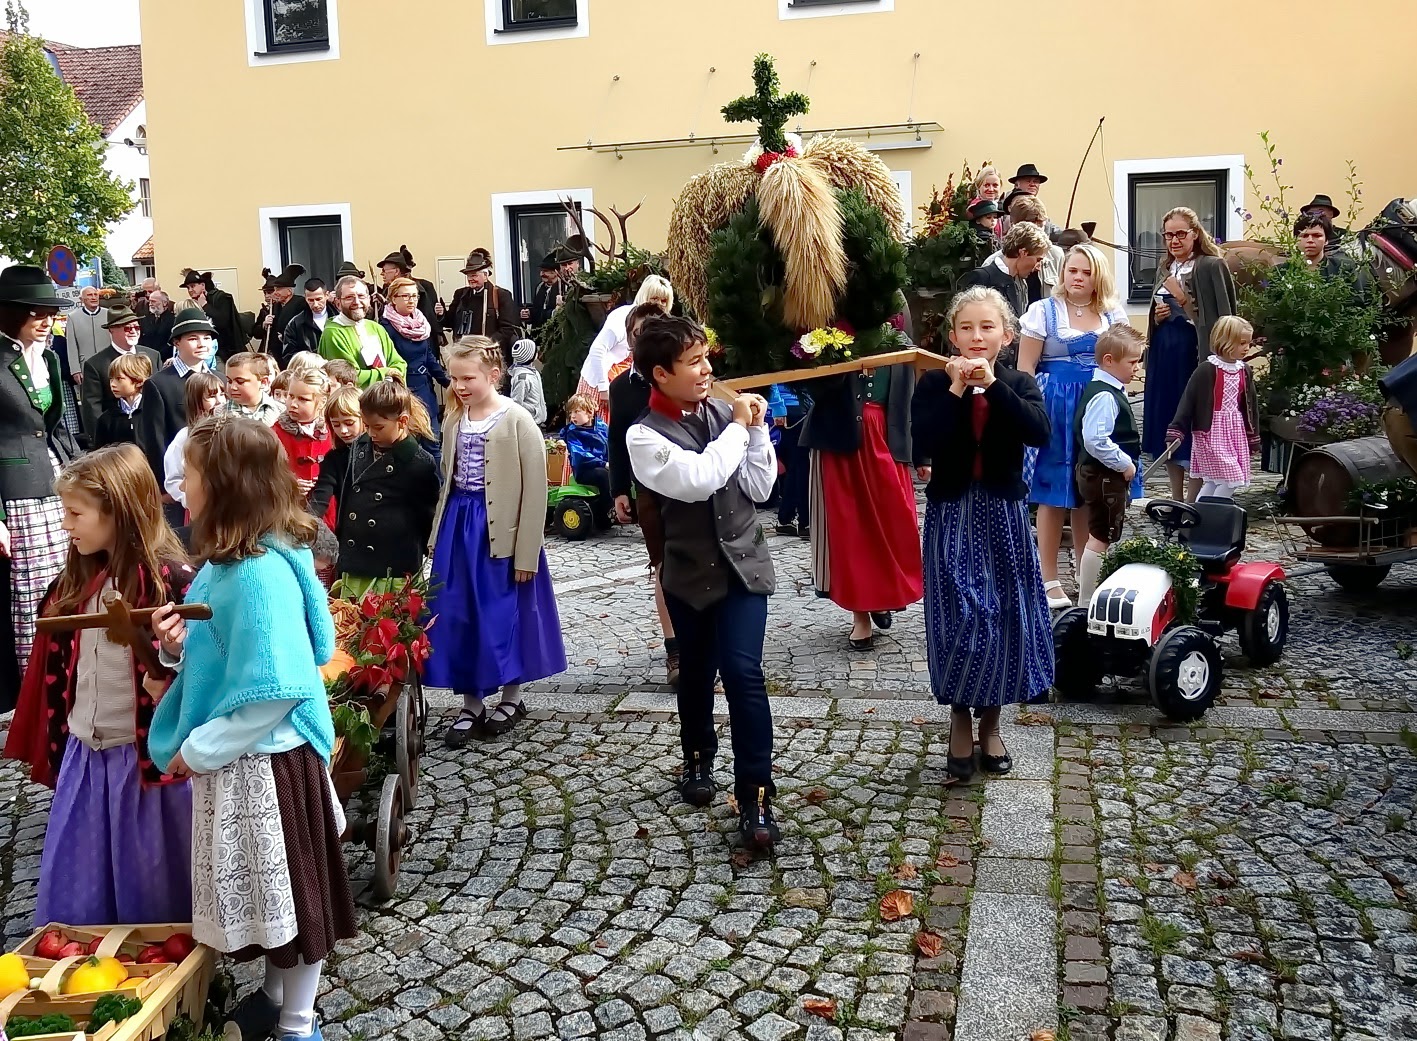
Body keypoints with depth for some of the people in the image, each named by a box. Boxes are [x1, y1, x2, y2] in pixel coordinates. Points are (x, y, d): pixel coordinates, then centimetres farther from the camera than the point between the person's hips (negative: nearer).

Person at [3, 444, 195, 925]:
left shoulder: (173, 580, -16)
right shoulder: (77, 580, 6)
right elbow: (55, 670, 12)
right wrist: (50, 747, 11)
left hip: (148, 756, -6)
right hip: (82, 755, 7)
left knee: (149, 887, 8)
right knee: (71, 889, 16)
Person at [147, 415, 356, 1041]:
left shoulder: (261, 572, -25)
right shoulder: (224, 561, 3)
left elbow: (276, 688, -26)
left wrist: (199, 750, -17)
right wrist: (180, 643, -6)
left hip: (267, 760, -9)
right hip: (231, 757, 9)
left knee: (291, 891, 10)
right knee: (260, 893, 23)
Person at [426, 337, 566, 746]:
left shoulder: (518, 421, -12)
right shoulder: (454, 419, 6)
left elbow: (534, 492, -13)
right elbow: (447, 481, 14)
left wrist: (526, 554, -14)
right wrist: (439, 534, 11)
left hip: (500, 532, -6)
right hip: (458, 526, 6)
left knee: (504, 614, 4)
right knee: (456, 617, 6)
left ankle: (511, 698, 24)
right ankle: (471, 705, 19)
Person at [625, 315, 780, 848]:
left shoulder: (724, 411, -3)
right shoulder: (644, 436, -11)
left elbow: (759, 489, 1)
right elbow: (699, 479, -28)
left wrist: (756, 431, -10)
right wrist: (738, 429, -17)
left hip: (743, 563, 1)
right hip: (691, 571, 0)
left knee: (742, 671, -10)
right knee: (697, 672, 17)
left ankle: (755, 795, -2)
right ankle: (698, 758, 44)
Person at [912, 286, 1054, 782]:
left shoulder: (1019, 383, 2)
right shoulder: (934, 383, -2)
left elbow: (1041, 433, -18)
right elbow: (924, 445, -18)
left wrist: (993, 384, -21)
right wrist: (956, 388, -19)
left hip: (1003, 514, 2)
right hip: (952, 514, -2)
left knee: (1006, 617, 7)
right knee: (959, 617, -5)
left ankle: (990, 723, 25)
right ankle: (960, 722, 14)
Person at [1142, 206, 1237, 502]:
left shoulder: (1211, 266, -7)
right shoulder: (1165, 268, 14)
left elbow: (1221, 317, -13)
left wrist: (1183, 300, -17)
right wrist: (1157, 317, 2)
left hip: (1194, 353, -7)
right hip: (1163, 353, 7)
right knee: (1165, 424, 10)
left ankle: (1191, 502, 6)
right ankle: (1176, 500, 20)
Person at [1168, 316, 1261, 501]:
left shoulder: (1244, 371, 8)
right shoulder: (1206, 370, -12)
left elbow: (1251, 404, 16)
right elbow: (1188, 401, -12)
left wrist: (1253, 437, 19)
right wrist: (1176, 431, -15)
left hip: (1236, 430, 6)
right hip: (1212, 432, -6)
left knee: (1214, 482, 7)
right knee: (1230, 479, -11)